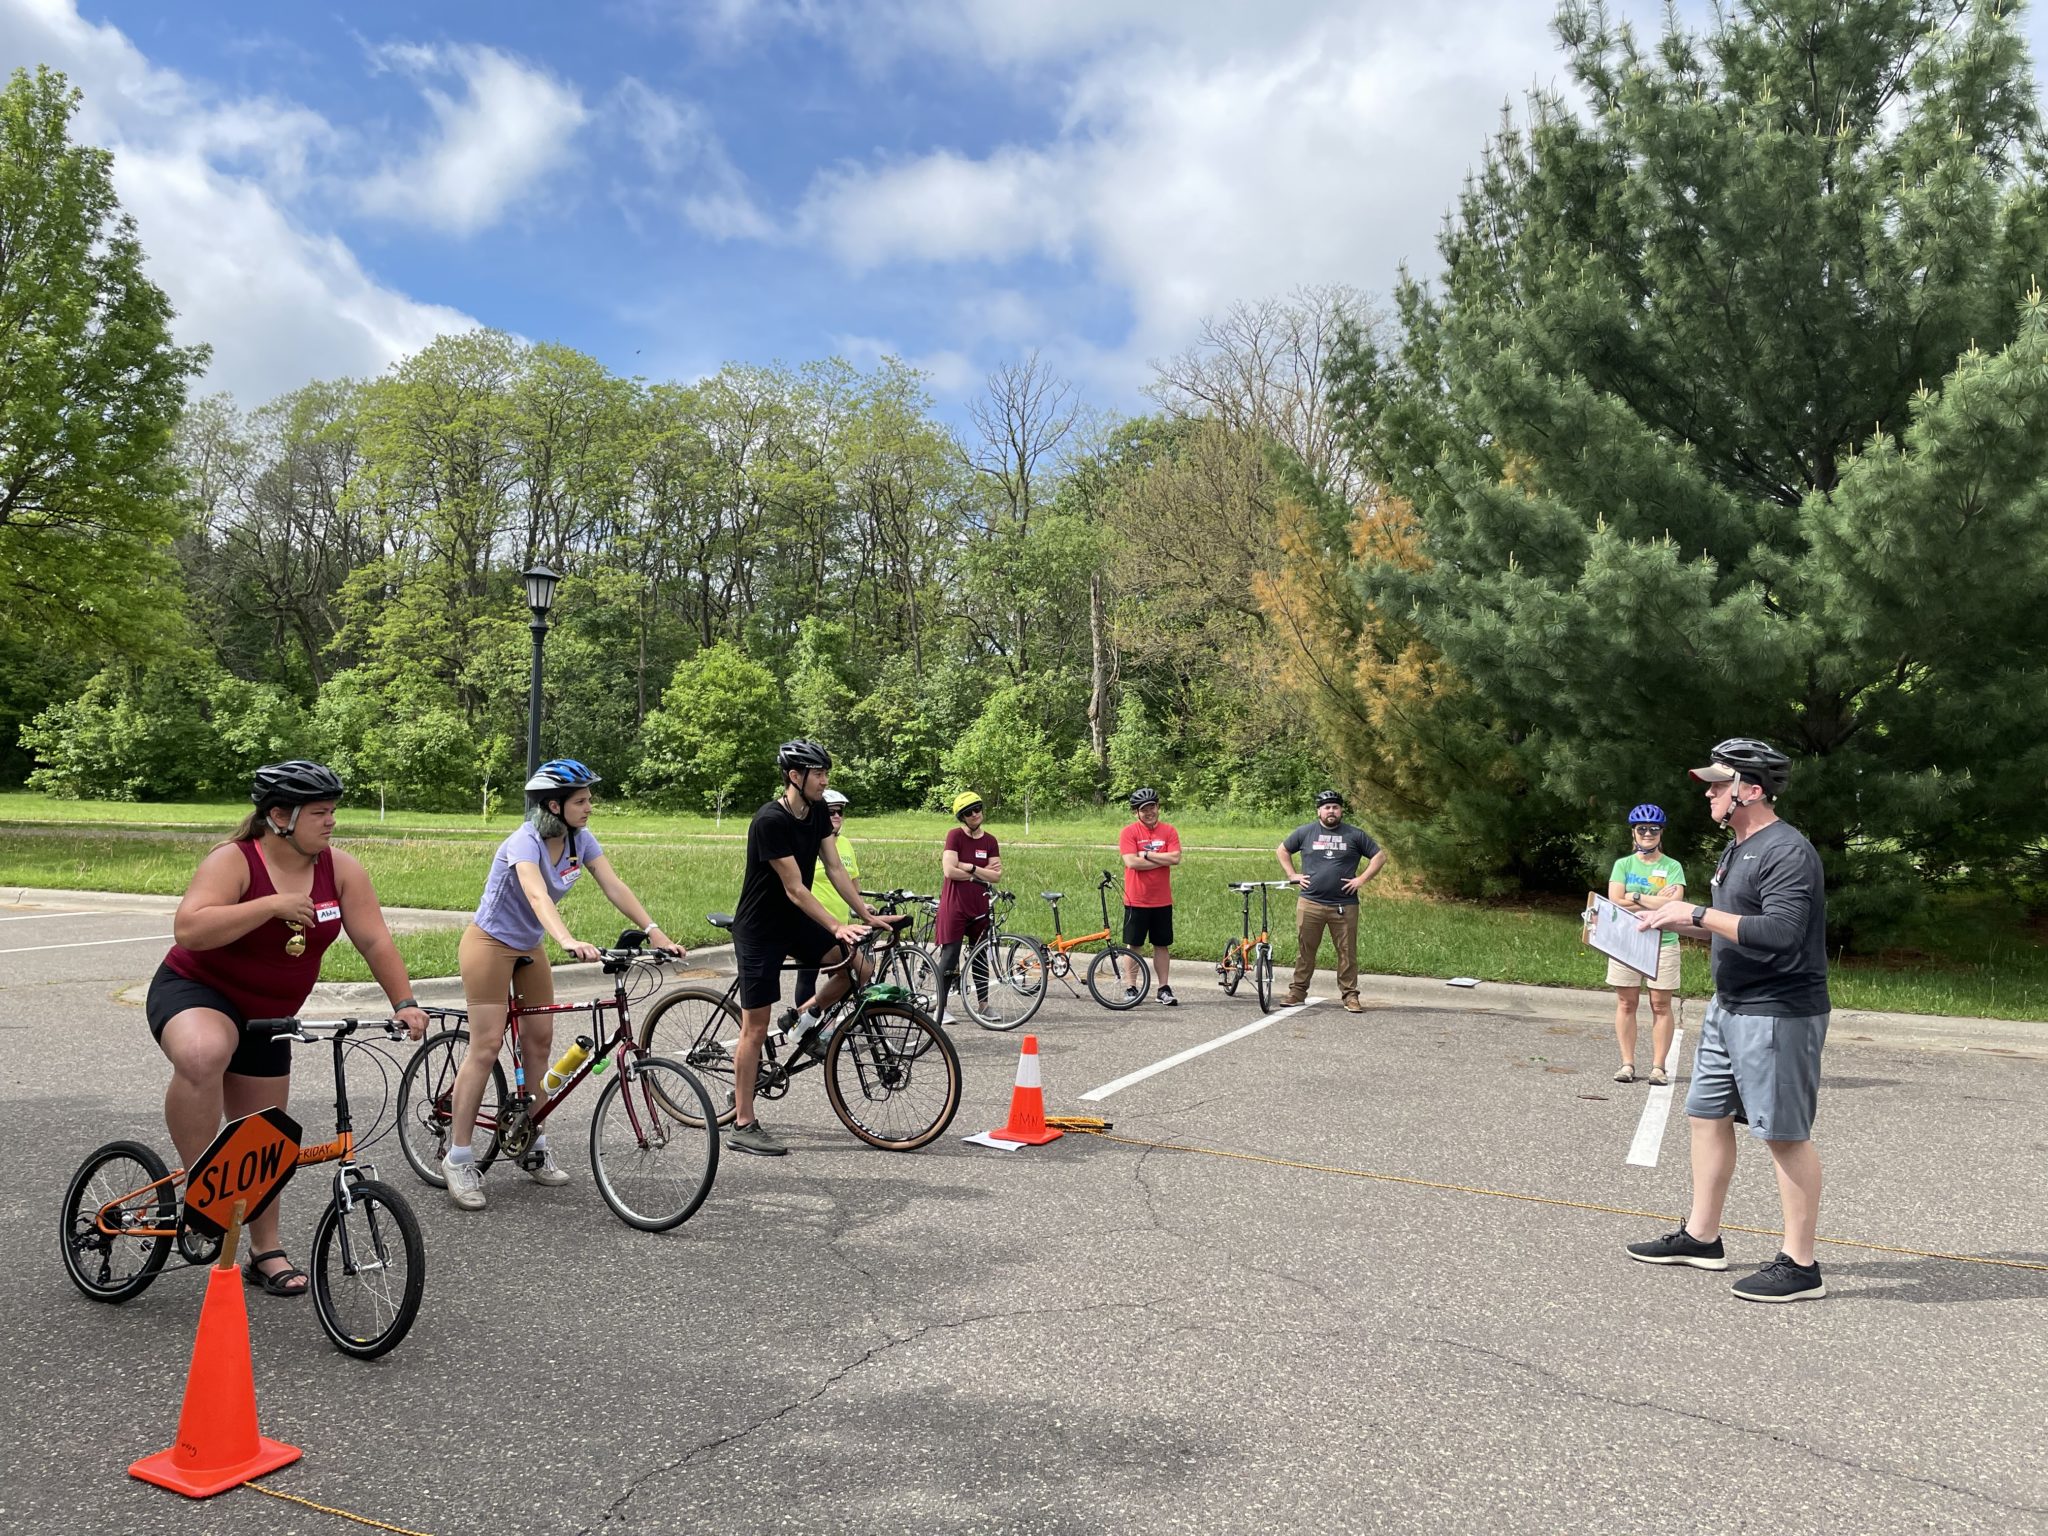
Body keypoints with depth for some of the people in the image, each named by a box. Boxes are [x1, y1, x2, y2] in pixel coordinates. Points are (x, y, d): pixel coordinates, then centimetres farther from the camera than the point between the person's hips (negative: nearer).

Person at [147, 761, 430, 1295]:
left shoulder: (339, 868, -9)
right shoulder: (233, 861, -21)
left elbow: (374, 940, -10)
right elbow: (188, 930, -34)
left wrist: (404, 1003, -19)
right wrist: (273, 904, -36)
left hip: (266, 1016, 5)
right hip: (195, 992, -5)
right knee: (203, 1055, -40)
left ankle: (265, 1252, 28)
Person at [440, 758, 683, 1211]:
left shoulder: (579, 840, -7)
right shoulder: (525, 842, -28)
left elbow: (614, 887, -12)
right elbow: (537, 895, -46)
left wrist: (654, 932, -22)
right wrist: (568, 941, -61)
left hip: (529, 948, 7)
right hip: (490, 944, -7)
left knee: (539, 1041, 7)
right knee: (486, 1046, -8)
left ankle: (535, 1147, 17)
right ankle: (458, 1159, -1)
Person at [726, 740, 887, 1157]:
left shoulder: (818, 811, 0)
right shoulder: (770, 821, -24)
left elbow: (835, 868, 0)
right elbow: (794, 888, -26)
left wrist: (866, 915, -8)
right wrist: (837, 927, -31)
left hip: (795, 921, 7)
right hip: (759, 928, -7)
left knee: (859, 969, -7)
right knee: (756, 1026, -3)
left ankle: (803, 1018, 17)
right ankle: (743, 1125, 6)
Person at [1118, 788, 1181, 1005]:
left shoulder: (1169, 830, 3)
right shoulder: (1129, 832, -6)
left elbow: (1175, 858, -10)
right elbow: (1132, 862, -17)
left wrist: (1147, 855, -12)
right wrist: (1162, 860, -11)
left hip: (1162, 901, 3)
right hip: (1136, 900, -2)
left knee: (1162, 945, 9)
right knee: (1133, 945, 5)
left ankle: (1164, 988, 16)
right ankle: (1130, 987, 14)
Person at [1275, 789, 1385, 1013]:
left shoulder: (1355, 835, 5)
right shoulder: (1305, 833, 7)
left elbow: (1379, 856, 8)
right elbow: (1282, 850, 18)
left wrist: (1362, 879, -2)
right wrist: (1292, 875, 7)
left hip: (1344, 906, 0)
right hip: (1310, 904, 0)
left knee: (1347, 952, 2)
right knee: (1305, 950, 4)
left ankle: (1350, 996, 8)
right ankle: (1298, 991, 12)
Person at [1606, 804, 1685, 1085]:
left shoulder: (1672, 867, 3)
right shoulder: (1623, 864, 7)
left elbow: (1674, 904, -11)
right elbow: (1614, 903, -4)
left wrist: (1636, 897, -8)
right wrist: (1655, 901, -8)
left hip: (1663, 943, -1)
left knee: (1661, 1004, 0)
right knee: (1626, 1003, 2)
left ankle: (1659, 1066, 5)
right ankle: (1627, 1064, 8)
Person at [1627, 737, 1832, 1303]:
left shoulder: (1787, 852, -19)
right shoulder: (1737, 848, 14)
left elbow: (1779, 933, -29)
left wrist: (1697, 914, -24)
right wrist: (1674, 920, 11)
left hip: (1777, 1016, -10)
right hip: (1729, 1007, 10)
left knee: (1786, 1134, -2)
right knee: (1707, 1115, 15)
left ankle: (1800, 1266, 8)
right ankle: (1701, 1237, 26)